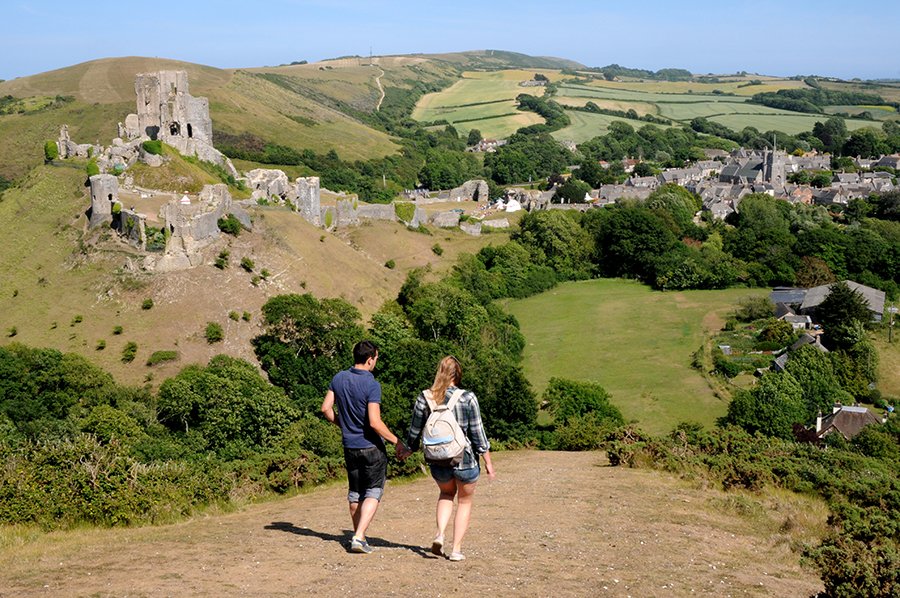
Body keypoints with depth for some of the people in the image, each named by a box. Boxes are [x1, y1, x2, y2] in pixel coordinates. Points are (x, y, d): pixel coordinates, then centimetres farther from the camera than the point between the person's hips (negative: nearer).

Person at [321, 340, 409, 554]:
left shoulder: (339, 379, 1)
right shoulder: (372, 385, -19)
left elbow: (326, 409, 6)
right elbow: (374, 422, -23)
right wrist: (397, 442, -14)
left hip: (349, 445, 6)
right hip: (371, 446, -6)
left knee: (355, 492, 17)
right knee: (373, 492, 3)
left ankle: (358, 535, 27)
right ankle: (359, 537, -9)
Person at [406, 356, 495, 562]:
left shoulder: (424, 398, -6)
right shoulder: (467, 398, -14)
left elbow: (414, 431, 4)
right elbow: (478, 433, -9)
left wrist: (407, 450, 23)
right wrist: (488, 461, 0)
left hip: (438, 462, 3)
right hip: (466, 460, -2)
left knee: (446, 493, 30)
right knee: (465, 501, 20)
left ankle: (440, 534, 10)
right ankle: (456, 549, 18)